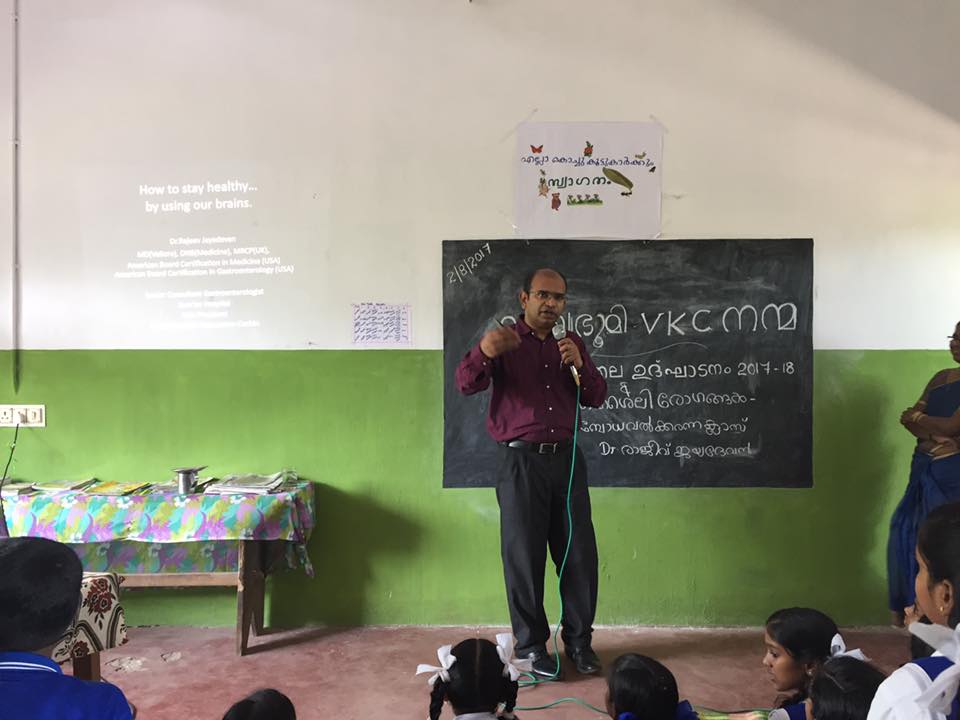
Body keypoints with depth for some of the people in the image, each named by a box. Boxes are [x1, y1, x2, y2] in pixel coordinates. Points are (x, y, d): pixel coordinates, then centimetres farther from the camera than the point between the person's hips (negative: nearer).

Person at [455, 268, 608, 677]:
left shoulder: (572, 344, 13)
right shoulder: (505, 342, 0)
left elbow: (596, 398, 9)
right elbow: (466, 384, -16)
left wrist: (579, 364, -11)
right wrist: (484, 352, -37)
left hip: (566, 459, 4)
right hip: (521, 461, -4)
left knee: (580, 553, 7)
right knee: (524, 556, 1)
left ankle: (579, 640, 24)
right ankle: (532, 645, 17)